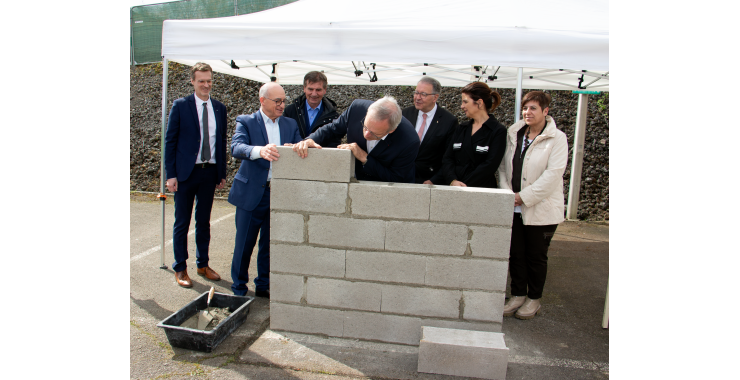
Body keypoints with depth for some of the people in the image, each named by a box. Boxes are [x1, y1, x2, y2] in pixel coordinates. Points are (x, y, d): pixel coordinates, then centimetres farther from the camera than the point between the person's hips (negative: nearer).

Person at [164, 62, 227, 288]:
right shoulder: (180, 106, -2)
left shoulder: (219, 108, 8)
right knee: (182, 223, 5)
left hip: (210, 172, 4)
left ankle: (203, 264, 25)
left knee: (204, 221, 13)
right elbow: (170, 141, -3)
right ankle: (180, 269, 17)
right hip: (186, 172, -3)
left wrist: (222, 173, 8)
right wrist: (170, 174, -8)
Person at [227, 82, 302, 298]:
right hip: (251, 193, -3)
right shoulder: (246, 122, -2)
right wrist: (260, 150, -40)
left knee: (270, 244, 13)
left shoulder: (290, 125, 11)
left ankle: (263, 286, 30)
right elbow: (236, 148, -20)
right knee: (244, 244, 7)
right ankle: (239, 289, 25)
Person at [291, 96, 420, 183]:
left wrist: (364, 158, -23)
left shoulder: (410, 141, -27)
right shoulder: (357, 108, -17)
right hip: (355, 180, 3)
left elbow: (396, 180, -16)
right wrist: (310, 140, -18)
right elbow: (332, 129, 2)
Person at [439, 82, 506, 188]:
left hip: (481, 190, -4)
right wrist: (453, 181, -10)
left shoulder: (498, 131, 1)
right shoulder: (461, 129, 17)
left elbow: (489, 165, -9)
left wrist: (464, 186, -16)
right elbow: (447, 158, 8)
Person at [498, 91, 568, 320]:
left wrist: (525, 196, -17)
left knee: (536, 255, 8)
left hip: (541, 208, -4)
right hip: (514, 207, 4)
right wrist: (507, 193, -8)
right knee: (515, 253, 10)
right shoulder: (513, 134, 7)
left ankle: (534, 299, 25)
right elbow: (503, 166, 6)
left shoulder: (557, 138, -7)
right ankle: (518, 295, 26)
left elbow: (553, 174, -15)